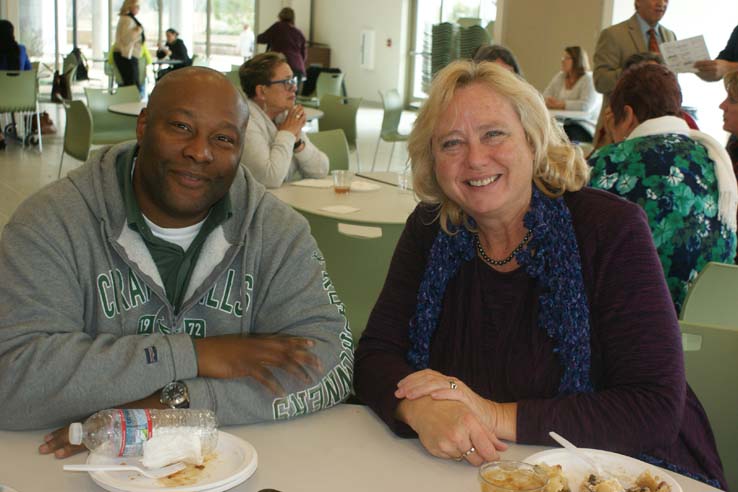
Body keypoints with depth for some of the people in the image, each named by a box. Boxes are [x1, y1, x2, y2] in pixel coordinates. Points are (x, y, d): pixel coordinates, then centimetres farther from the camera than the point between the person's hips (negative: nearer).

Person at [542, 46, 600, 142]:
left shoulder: (589, 80, -3)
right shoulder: (559, 77, 16)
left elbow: (586, 106, -18)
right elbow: (545, 97, 11)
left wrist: (560, 104, -20)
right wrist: (550, 102, -13)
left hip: (584, 126, -5)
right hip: (561, 124, 5)